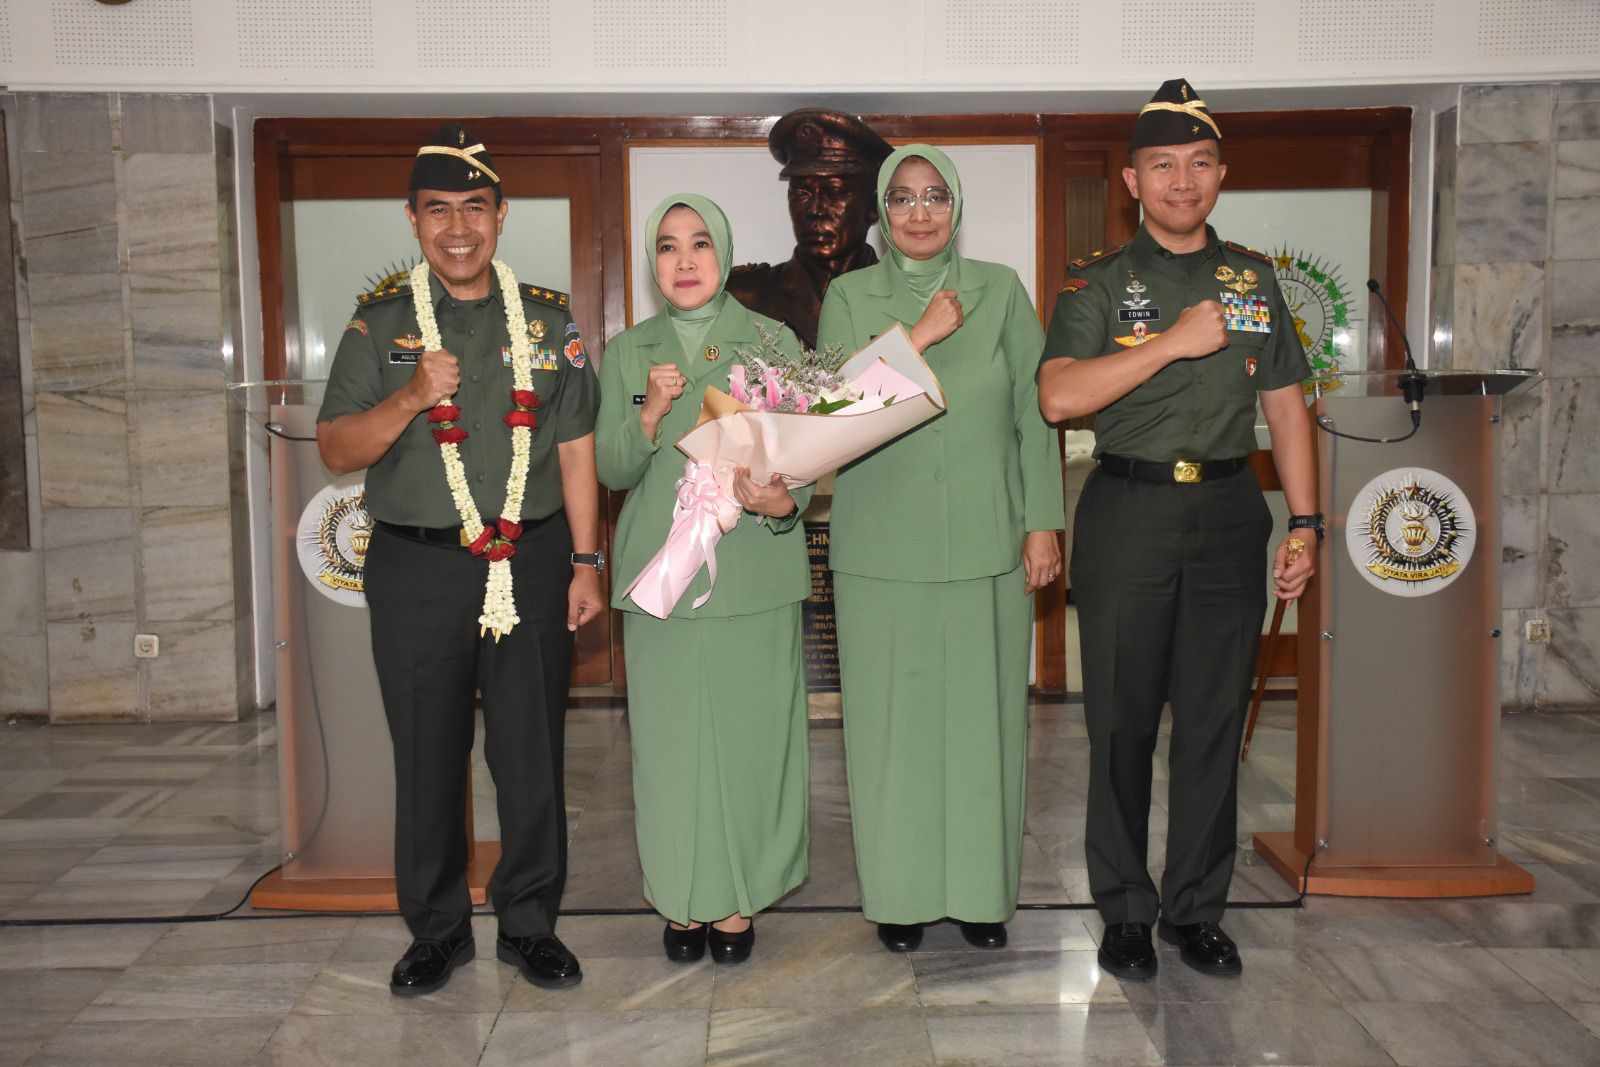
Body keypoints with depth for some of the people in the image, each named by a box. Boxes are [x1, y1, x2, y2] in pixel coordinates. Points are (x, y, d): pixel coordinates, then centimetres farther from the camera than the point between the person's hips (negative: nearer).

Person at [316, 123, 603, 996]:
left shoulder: (548, 317, 7)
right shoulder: (380, 323, 4)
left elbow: (576, 447, 7)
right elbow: (335, 450, 1)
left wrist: (585, 561, 3)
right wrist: (409, 398, -16)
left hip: (531, 561, 1)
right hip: (417, 570, 0)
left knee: (532, 752, 6)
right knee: (427, 756, 8)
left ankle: (529, 924, 23)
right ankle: (438, 930, 26)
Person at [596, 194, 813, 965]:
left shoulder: (774, 343, 3)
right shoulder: (627, 354, 8)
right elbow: (612, 471, 5)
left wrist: (784, 502, -20)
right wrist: (649, 415, -14)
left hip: (754, 573, -1)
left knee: (749, 734, 2)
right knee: (670, 736, 4)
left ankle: (738, 899, 19)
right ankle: (684, 897, 21)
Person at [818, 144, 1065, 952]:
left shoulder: (1000, 291, 7)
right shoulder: (850, 297, 6)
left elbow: (1035, 410, 5)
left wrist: (1044, 523, 0)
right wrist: (916, 338, -14)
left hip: (987, 543, 1)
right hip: (883, 545, 0)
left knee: (983, 711, 5)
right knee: (892, 715, 4)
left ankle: (981, 888, 20)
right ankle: (900, 892, 18)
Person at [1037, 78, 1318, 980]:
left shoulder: (1254, 279, 11)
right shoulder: (1100, 283, 1)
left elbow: (1286, 406, 12)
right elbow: (1057, 397, -14)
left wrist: (1306, 523, 5)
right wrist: (1174, 341, -18)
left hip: (1230, 513, 3)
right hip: (1128, 516, -2)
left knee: (1215, 721, 7)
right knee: (1123, 721, 5)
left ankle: (1197, 909, 21)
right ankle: (1125, 911, 19)